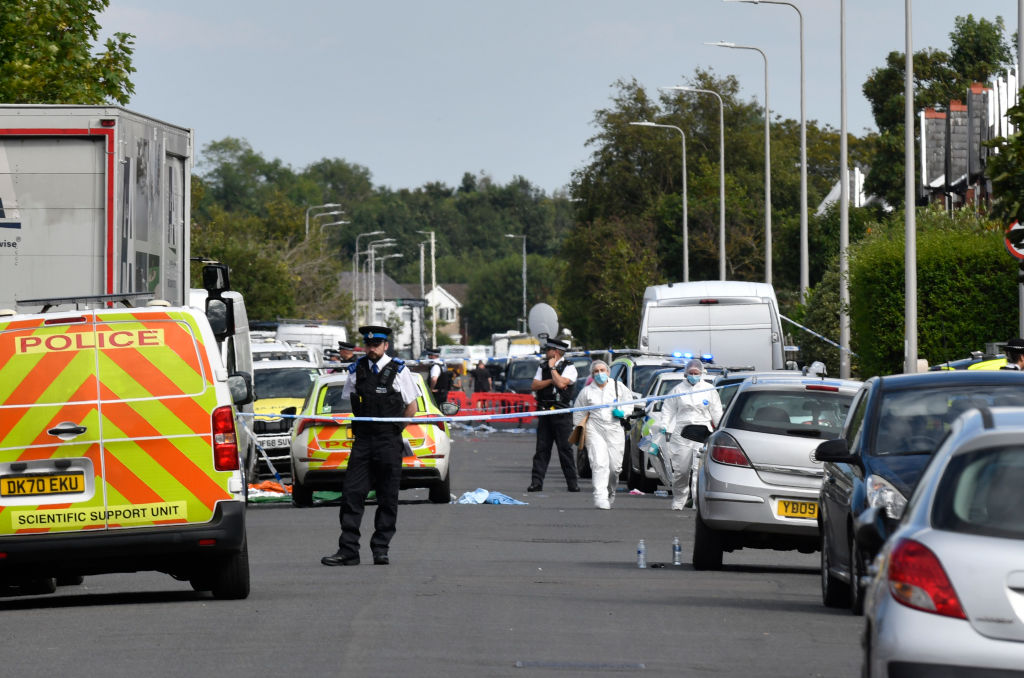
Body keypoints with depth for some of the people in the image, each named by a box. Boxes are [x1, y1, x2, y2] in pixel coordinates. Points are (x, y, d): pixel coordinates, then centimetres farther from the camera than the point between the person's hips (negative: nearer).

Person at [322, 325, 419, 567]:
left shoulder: (398, 370, 0)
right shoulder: (356, 371, 8)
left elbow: (411, 407, 5)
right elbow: (348, 403, 19)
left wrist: (395, 430, 6)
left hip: (389, 442, -3)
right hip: (363, 440, 3)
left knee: (387, 498, 1)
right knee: (351, 493, -4)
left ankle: (380, 549, 9)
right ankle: (348, 551, -4)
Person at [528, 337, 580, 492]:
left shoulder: (569, 368, -2)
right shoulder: (543, 366, 15)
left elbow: (561, 383, -19)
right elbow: (534, 386, 5)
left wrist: (552, 368, -7)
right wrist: (550, 381, -8)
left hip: (562, 414, -5)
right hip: (544, 411, 5)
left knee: (565, 448, -4)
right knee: (542, 448, 2)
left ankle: (572, 483, 2)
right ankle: (536, 482, 1)